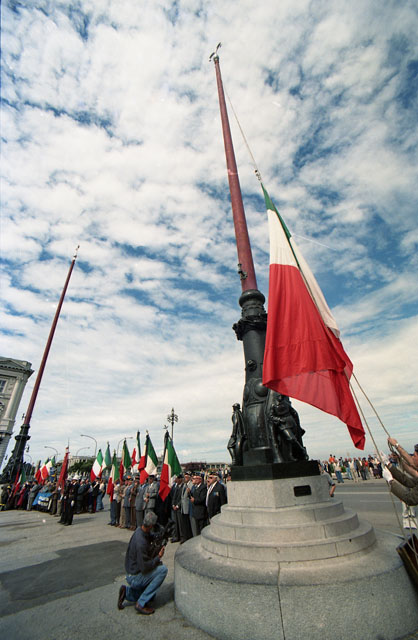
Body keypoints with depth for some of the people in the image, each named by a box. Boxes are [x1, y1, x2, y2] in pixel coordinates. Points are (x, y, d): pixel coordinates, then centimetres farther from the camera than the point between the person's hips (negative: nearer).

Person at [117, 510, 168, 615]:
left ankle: (127, 592, 14)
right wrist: (158, 557, -19)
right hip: (135, 577, -9)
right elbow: (145, 567, -30)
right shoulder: (141, 542, -33)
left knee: (152, 595, 26)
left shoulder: (139, 531, -7)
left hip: (133, 572, 9)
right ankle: (141, 603, -10)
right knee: (163, 569, -20)